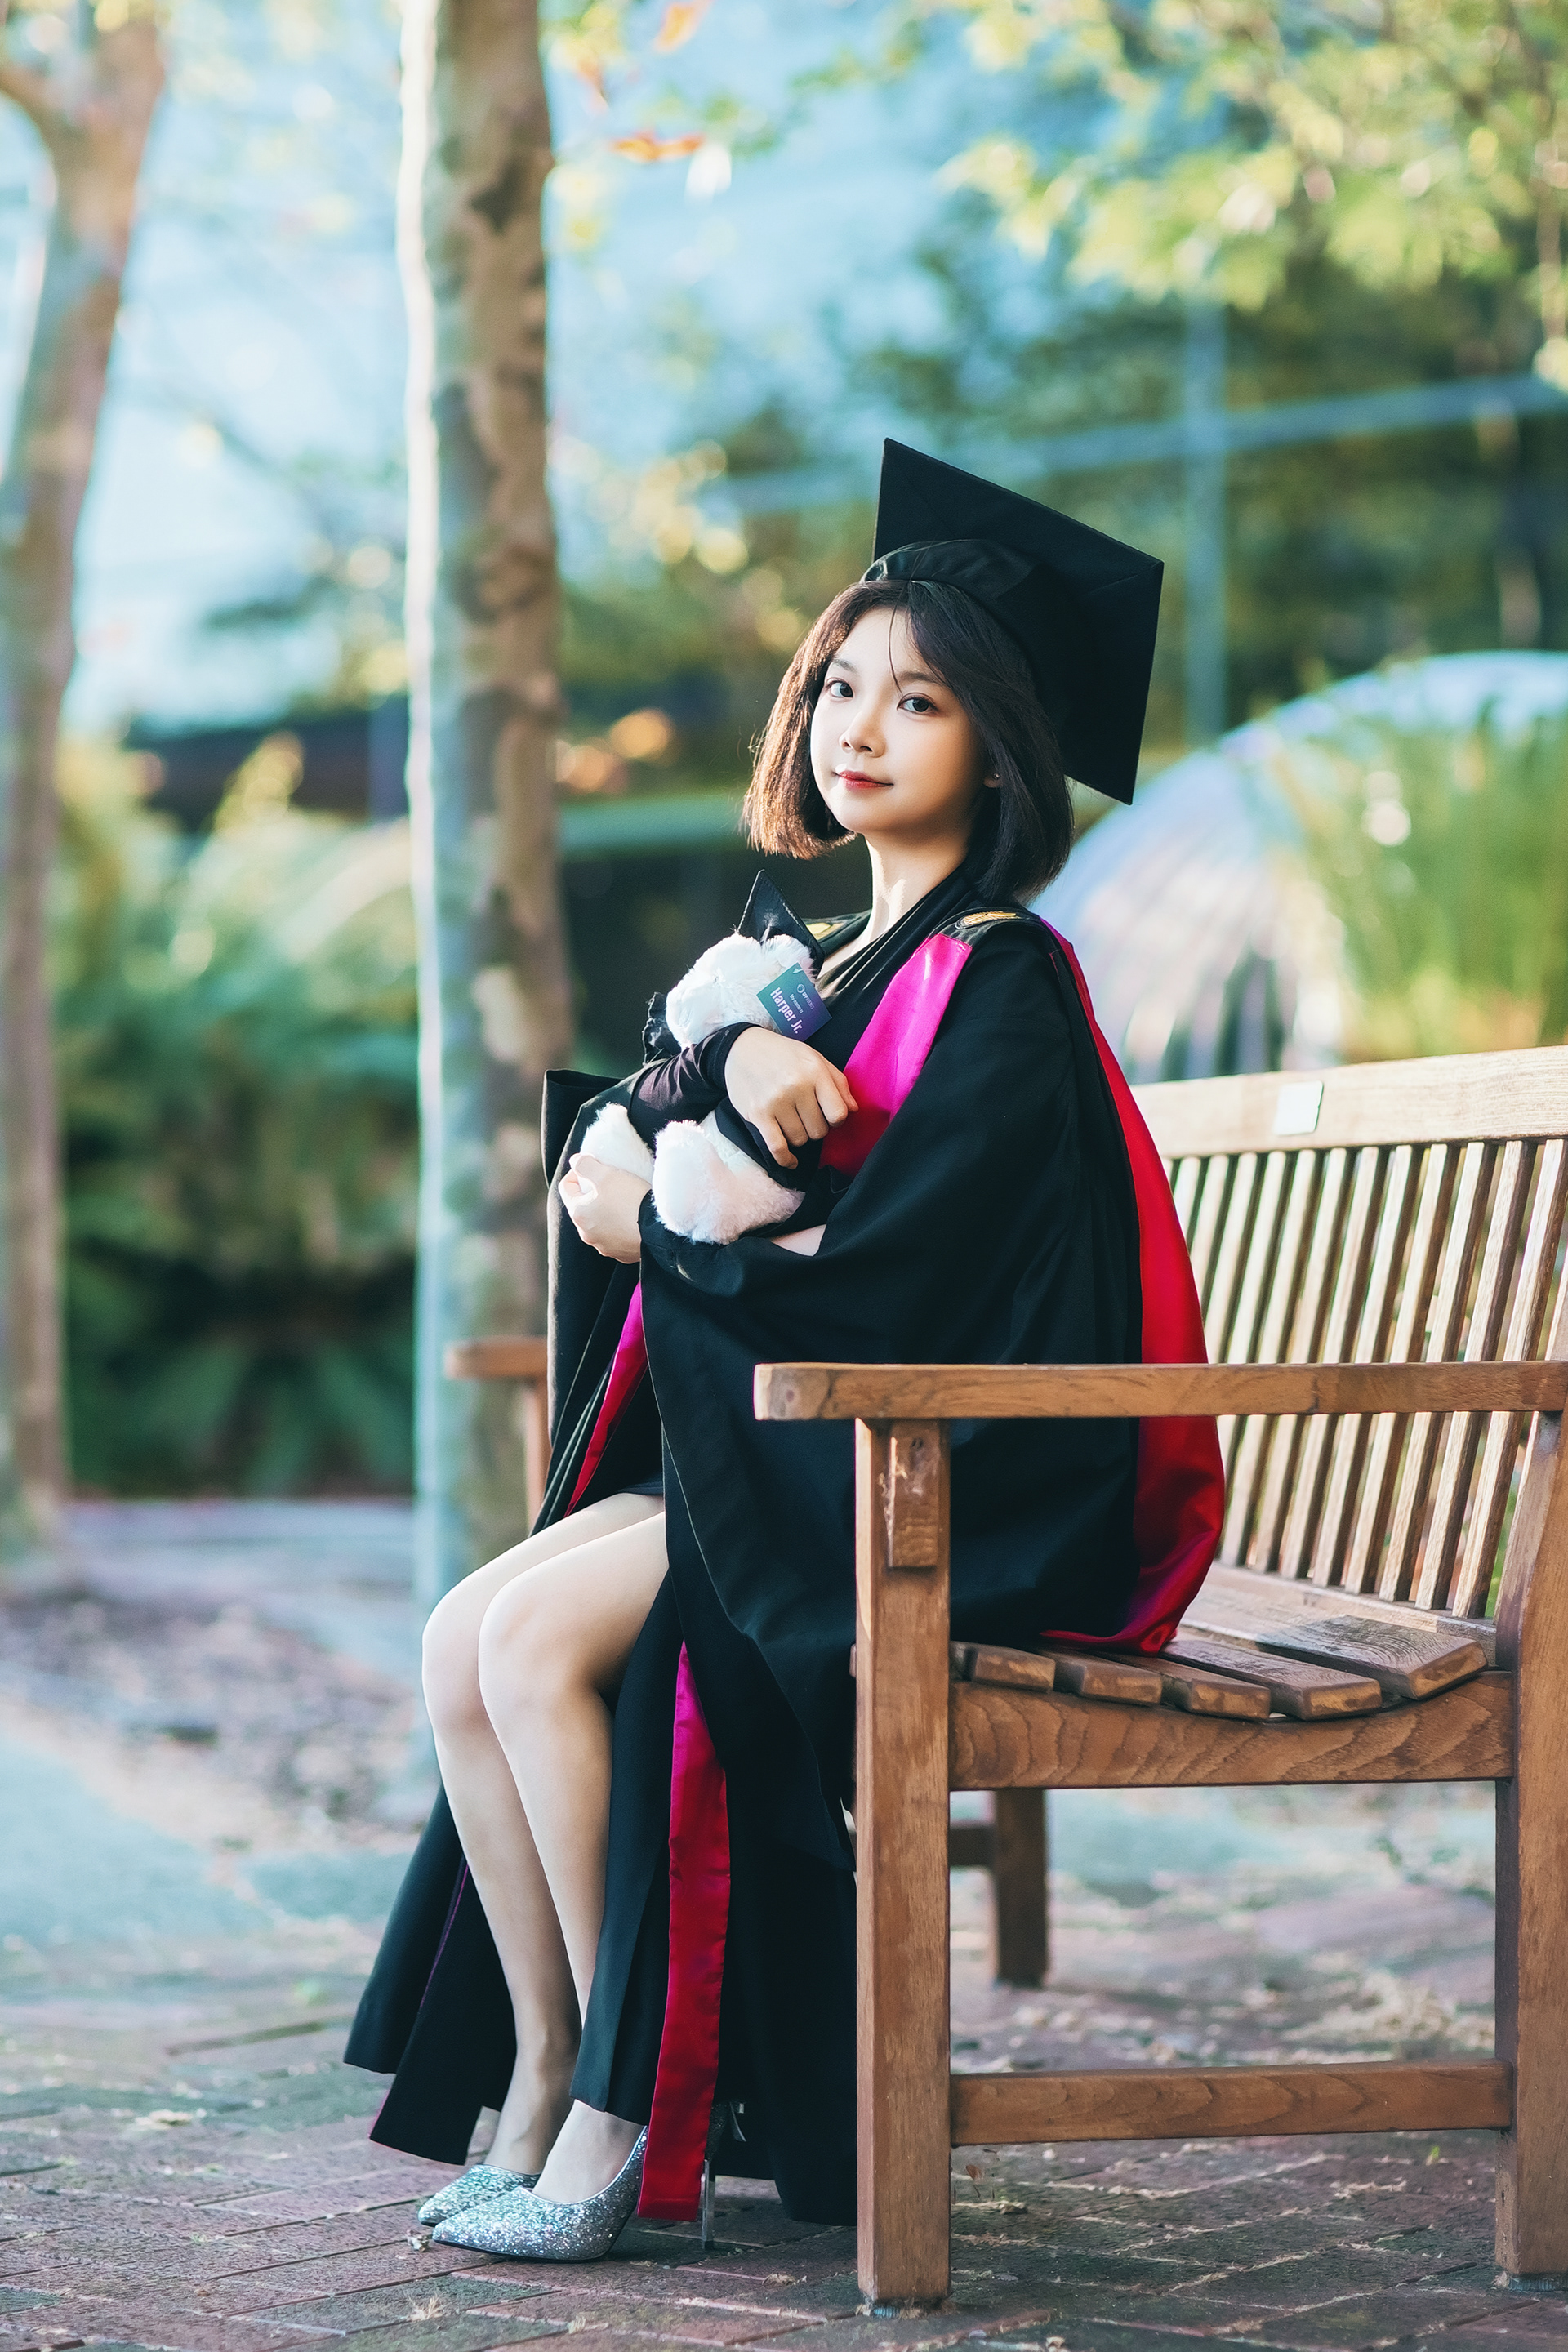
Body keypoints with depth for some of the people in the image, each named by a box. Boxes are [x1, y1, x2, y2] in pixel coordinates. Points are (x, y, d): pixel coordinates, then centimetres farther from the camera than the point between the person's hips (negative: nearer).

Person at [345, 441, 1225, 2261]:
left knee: (544, 1633, -24)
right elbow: (621, 1128, 3)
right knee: (463, 1637, -8)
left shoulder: (1000, 989, -12)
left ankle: (633, 2112, -15)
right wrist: (735, 1054, -18)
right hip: (771, 1463, 9)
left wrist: (649, 1231, -6)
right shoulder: (817, 955, 16)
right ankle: (540, 2086, -4)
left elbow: (875, 1288, -21)